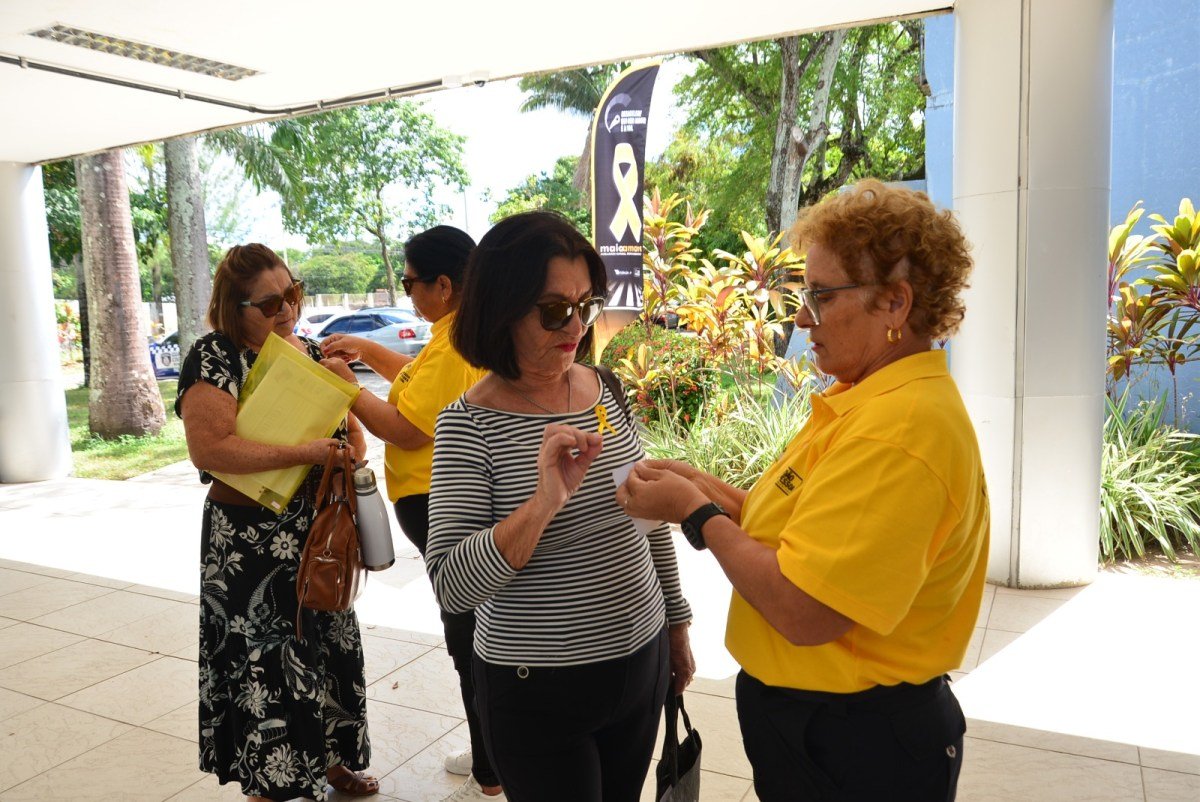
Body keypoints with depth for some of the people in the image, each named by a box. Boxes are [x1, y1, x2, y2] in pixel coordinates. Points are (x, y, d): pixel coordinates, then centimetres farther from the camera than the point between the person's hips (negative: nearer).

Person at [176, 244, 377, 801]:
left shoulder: (309, 352, 8)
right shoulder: (216, 357, -12)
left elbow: (350, 426, 16)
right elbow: (208, 448, -24)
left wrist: (352, 452, -5)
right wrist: (303, 452, -26)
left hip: (318, 532, 7)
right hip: (253, 541, -7)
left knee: (328, 646, 17)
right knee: (268, 664, 2)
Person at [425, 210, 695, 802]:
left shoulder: (605, 389, -1)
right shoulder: (469, 424, -15)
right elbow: (450, 586, -21)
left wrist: (676, 622, 15)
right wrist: (543, 503, -34)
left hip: (642, 661, 5)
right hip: (538, 692, -5)